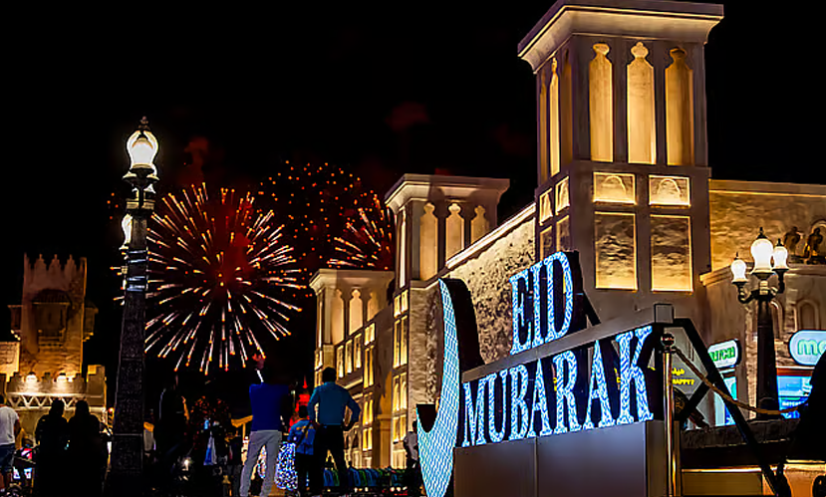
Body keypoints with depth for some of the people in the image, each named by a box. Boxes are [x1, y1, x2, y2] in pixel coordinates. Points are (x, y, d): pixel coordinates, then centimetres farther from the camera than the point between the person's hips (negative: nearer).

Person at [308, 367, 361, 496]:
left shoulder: (319, 389, 2)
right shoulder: (343, 392, 13)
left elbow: (310, 405, -15)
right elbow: (356, 409, 10)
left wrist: (313, 422, -10)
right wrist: (349, 425, 9)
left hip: (323, 430, -3)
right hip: (337, 431, 3)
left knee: (318, 462, 0)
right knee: (340, 462, 10)